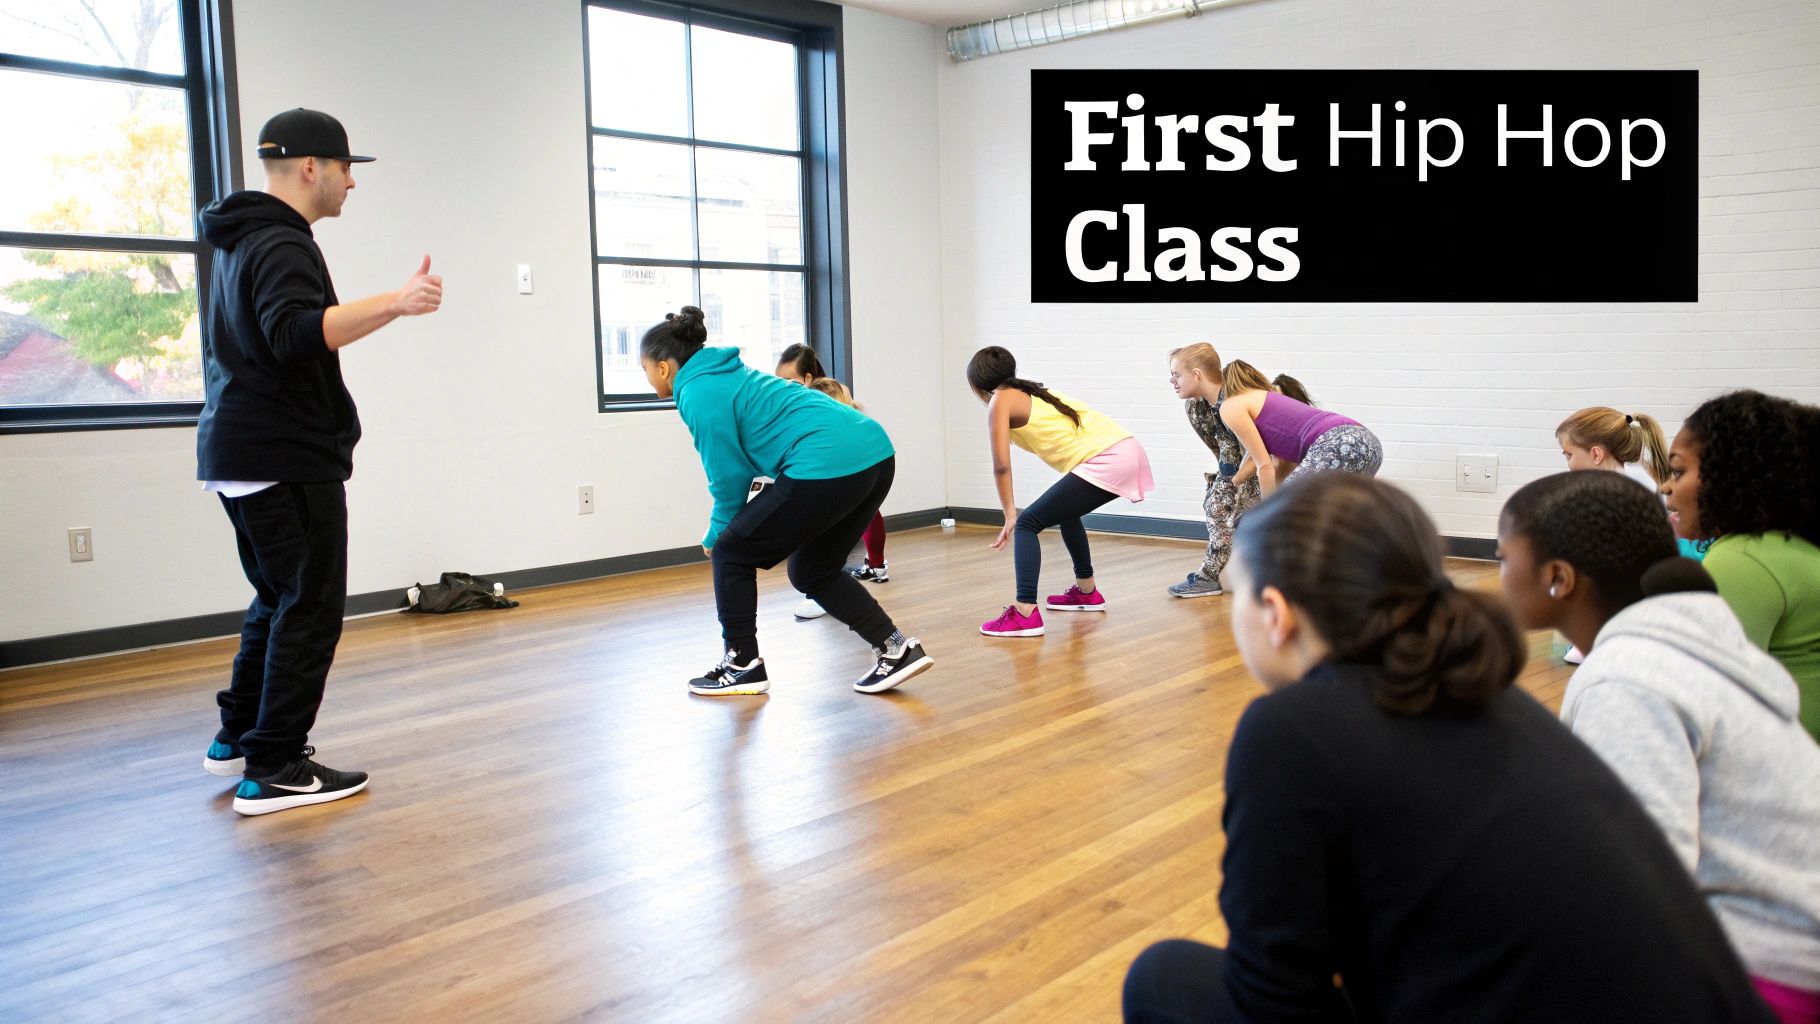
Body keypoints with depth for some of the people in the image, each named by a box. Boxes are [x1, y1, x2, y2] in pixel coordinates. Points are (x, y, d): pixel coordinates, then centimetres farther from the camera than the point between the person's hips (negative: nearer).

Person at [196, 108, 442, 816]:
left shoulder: (239, 241, 18)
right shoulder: (282, 244, -14)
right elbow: (294, 334, -33)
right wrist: (392, 303, -43)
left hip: (238, 455, 10)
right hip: (287, 459, -10)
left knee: (280, 599, 19)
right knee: (310, 608, -5)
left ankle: (238, 738, 27)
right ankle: (272, 771, -2)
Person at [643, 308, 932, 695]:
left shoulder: (699, 394, -3)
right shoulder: (726, 375, 25)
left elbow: (728, 477, -1)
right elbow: (742, 464, 27)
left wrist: (715, 537, 15)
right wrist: (725, 530, 23)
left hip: (829, 468, -10)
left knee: (732, 555, 9)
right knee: (811, 572, 23)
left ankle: (743, 667, 17)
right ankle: (897, 648, 16)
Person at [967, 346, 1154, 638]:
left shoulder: (1000, 401, 4)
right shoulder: (1032, 392, 27)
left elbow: (1001, 465, -6)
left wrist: (1010, 515, -1)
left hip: (1103, 461, -9)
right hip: (1127, 450, 9)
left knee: (1027, 523, -5)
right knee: (1065, 512, 31)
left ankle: (1025, 614, -16)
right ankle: (1086, 592, 39)